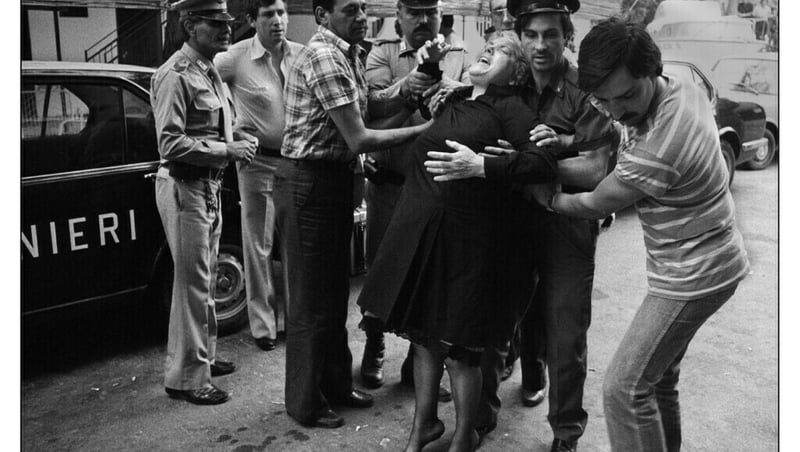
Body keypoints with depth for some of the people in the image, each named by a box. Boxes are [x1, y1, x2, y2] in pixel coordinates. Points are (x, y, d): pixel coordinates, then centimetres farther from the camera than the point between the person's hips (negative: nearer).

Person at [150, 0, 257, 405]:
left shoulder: (210, 72, 14)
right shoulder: (175, 75, -16)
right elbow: (170, 144, -22)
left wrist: (239, 138, 4)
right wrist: (227, 150, -20)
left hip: (209, 186, 10)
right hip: (184, 187, -9)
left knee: (204, 279, 18)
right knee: (193, 282, -3)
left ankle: (202, 356, 33)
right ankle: (186, 377, 8)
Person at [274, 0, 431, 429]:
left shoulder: (348, 54, 11)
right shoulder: (322, 56, -20)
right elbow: (359, 139, -22)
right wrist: (424, 128, -17)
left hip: (335, 180, 10)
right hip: (308, 184, -9)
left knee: (335, 291, 18)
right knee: (311, 300, 2)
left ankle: (336, 384, 34)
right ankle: (305, 403, 19)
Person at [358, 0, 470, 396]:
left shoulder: (457, 59, 8)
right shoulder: (382, 54, 4)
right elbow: (373, 104, -12)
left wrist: (446, 86, -30)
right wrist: (405, 88, -32)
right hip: (389, 181, -1)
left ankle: (419, 362, 24)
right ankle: (374, 346, 33)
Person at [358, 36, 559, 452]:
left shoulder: (508, 107, -3)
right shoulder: (451, 101, 14)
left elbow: (543, 163, -17)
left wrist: (481, 166, -24)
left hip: (463, 236, -6)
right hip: (417, 230, 6)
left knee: (459, 346, 5)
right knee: (423, 334, 16)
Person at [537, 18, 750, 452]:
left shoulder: (656, 151, -32)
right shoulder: (685, 88, -3)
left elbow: (593, 205, -14)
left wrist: (544, 196, 4)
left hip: (693, 276, -10)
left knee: (625, 388, -6)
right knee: (658, 377, 20)